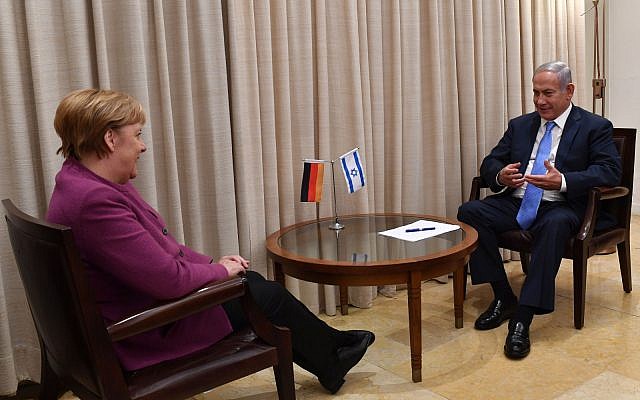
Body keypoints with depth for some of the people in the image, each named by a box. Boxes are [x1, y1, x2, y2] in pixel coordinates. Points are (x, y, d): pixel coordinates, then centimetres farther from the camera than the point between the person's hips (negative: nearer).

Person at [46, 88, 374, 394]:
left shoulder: (90, 181, 4)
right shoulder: (94, 201, -31)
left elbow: (161, 245, 12)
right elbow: (168, 278, -30)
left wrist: (211, 263, 4)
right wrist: (220, 271, -12)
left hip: (144, 303, 10)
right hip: (147, 333, -10)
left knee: (252, 281, 14)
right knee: (268, 297, 1)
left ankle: (331, 346, 29)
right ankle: (332, 363, 27)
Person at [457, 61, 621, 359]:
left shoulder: (595, 127, 5)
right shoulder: (520, 125, 18)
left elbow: (610, 171, -8)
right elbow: (489, 163, 15)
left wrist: (563, 181, -24)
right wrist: (500, 176, -11)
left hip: (560, 206, -4)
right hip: (515, 203, 5)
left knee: (555, 225, -39)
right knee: (469, 212, -22)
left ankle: (522, 318, -36)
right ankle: (503, 298, -12)